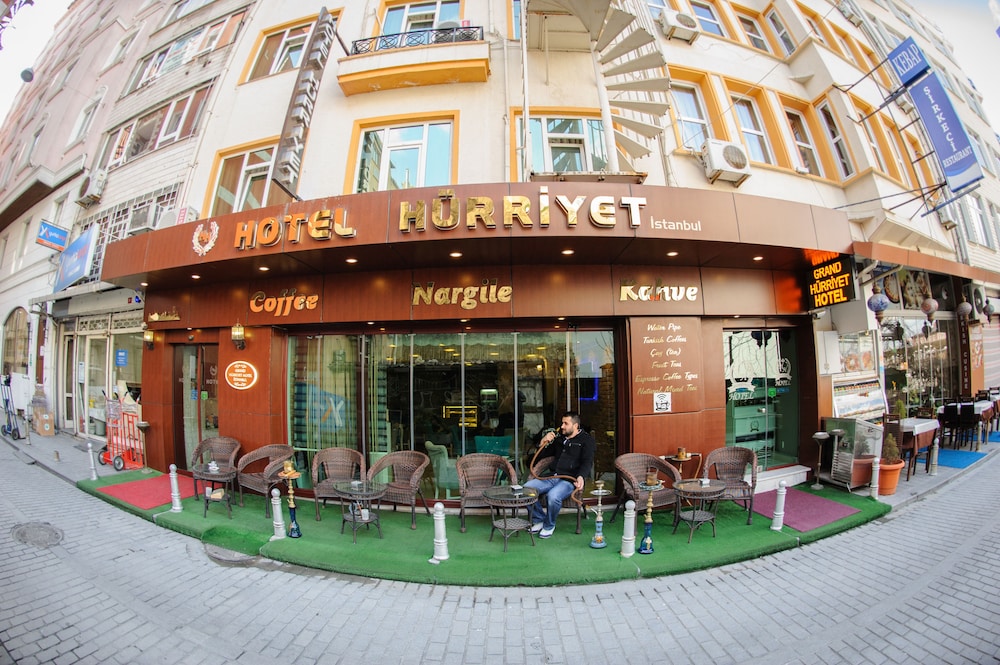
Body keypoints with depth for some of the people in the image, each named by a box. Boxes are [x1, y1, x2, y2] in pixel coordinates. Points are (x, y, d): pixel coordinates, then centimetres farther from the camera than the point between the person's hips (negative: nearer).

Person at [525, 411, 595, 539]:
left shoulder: (587, 440, 4)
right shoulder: (559, 436, 22)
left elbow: (587, 462, -10)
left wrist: (580, 476, -30)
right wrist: (543, 442, 9)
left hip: (569, 479, -6)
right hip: (551, 477, 6)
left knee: (553, 496, -35)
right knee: (526, 489, -16)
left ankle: (549, 526, -4)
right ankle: (539, 519, 6)